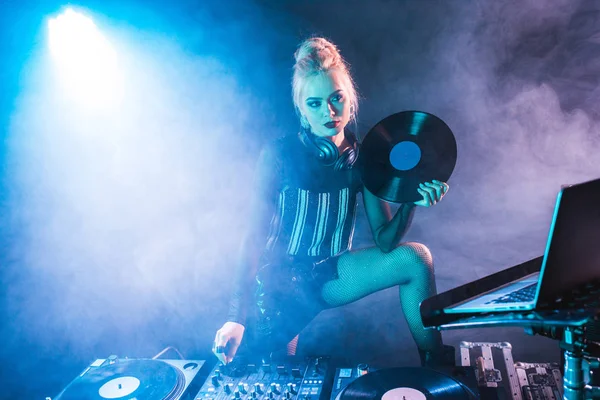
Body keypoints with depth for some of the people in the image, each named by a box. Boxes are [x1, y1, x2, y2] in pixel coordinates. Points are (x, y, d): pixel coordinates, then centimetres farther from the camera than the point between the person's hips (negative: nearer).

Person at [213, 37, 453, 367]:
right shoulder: (279, 154, -15)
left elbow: (384, 241, -7)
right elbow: (255, 236, -17)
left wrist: (411, 203, -26)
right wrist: (237, 317, -24)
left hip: (330, 273, 3)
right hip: (279, 279, -3)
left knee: (416, 258, -16)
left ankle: (435, 367, 2)